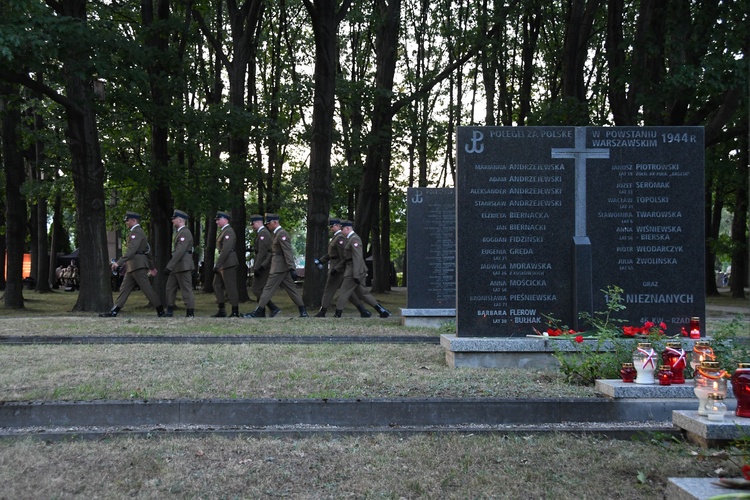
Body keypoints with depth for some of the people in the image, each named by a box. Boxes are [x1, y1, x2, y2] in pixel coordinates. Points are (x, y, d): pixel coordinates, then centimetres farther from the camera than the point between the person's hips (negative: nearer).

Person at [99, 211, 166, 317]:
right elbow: (148, 250, 26)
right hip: (132, 266, 11)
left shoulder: (136, 232, -12)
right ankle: (114, 312, 7)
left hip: (138, 265, -11)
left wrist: (119, 263, -30)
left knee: (147, 289, -7)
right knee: (124, 288, 7)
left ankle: (161, 311, -3)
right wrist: (151, 267, 31)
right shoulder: (139, 232, 21)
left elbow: (131, 250, -25)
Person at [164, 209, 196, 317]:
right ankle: (169, 311, 16)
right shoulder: (179, 232, 17)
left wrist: (169, 266, -25)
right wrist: (170, 266, 21)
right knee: (170, 287, 12)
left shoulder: (185, 233, -16)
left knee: (186, 289, -5)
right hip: (177, 267, 10)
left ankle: (190, 313, 0)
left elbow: (180, 252, -24)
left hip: (183, 266, -10)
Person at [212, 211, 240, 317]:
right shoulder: (222, 231, 18)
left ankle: (235, 312, 1)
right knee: (217, 285, 10)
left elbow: (226, 250, -23)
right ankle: (221, 310, 14)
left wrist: (217, 264, -23)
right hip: (222, 263, 11)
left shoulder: (228, 232, -15)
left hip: (228, 264, -10)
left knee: (231, 287, -5)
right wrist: (217, 264, 16)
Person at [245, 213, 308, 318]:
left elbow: (288, 253, -22)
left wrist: (292, 269, -27)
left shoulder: (282, 234, -15)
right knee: (291, 289, 9)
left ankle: (258, 312, 0)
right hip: (282, 268, 10)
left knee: (268, 289, -5)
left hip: (279, 268, -10)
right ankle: (303, 311, 9)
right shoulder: (277, 234, 17)